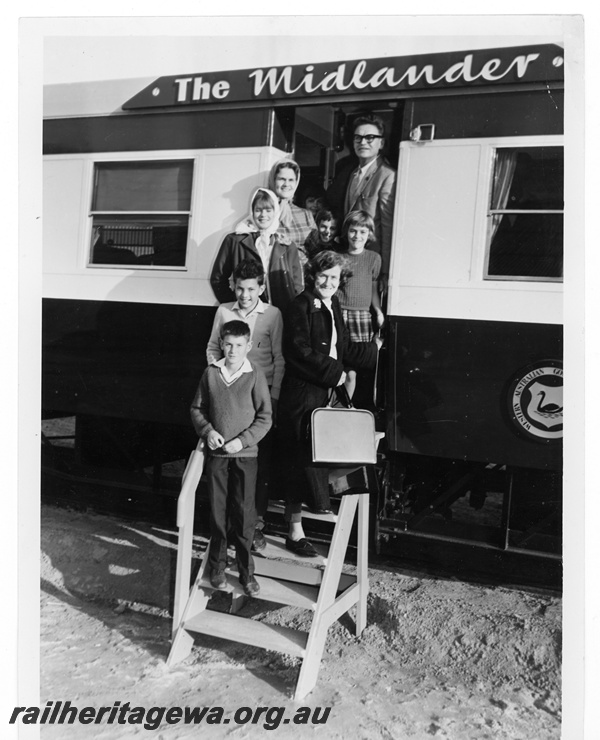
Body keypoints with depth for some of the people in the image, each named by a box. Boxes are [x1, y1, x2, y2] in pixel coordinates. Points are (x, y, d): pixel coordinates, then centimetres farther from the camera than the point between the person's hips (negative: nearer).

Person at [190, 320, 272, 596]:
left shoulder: (255, 375, -6)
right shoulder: (210, 373, 1)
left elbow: (265, 418, -4)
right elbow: (197, 408, 10)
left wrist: (242, 440, -14)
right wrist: (207, 430, -6)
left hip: (245, 454, -2)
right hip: (216, 453, 2)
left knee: (244, 514, 2)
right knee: (218, 513, 9)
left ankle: (246, 571, 16)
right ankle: (217, 566, 24)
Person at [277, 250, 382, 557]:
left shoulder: (332, 307, 16)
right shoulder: (300, 307, -10)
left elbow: (343, 350, 22)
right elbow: (300, 353, -18)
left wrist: (374, 348, 23)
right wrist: (335, 373, -14)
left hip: (326, 394, 8)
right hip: (302, 395, -7)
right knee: (302, 460, -2)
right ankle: (295, 533, 8)